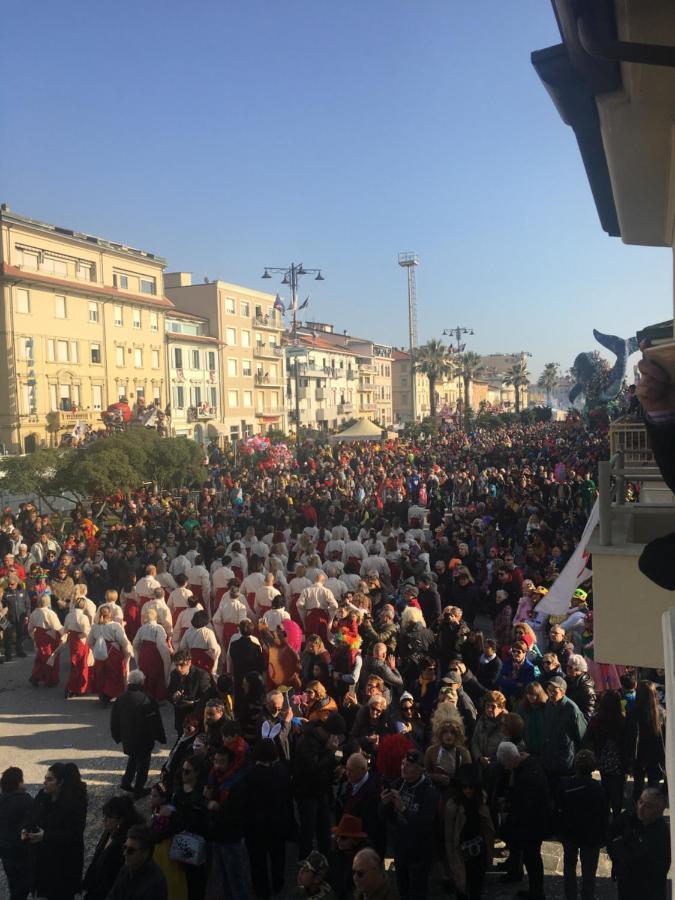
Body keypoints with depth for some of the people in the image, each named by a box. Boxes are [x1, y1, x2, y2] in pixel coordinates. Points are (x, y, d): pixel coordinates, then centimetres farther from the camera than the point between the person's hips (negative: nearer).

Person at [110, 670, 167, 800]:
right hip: (143, 740, -5)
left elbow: (114, 721, 4)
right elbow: (154, 721, -18)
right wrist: (160, 737, -5)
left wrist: (117, 736, 18)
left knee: (133, 758, 29)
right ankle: (138, 790, 18)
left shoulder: (120, 700, -6)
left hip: (127, 739, 5)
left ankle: (126, 782, 31)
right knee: (143, 762, 11)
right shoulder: (147, 700, -23)